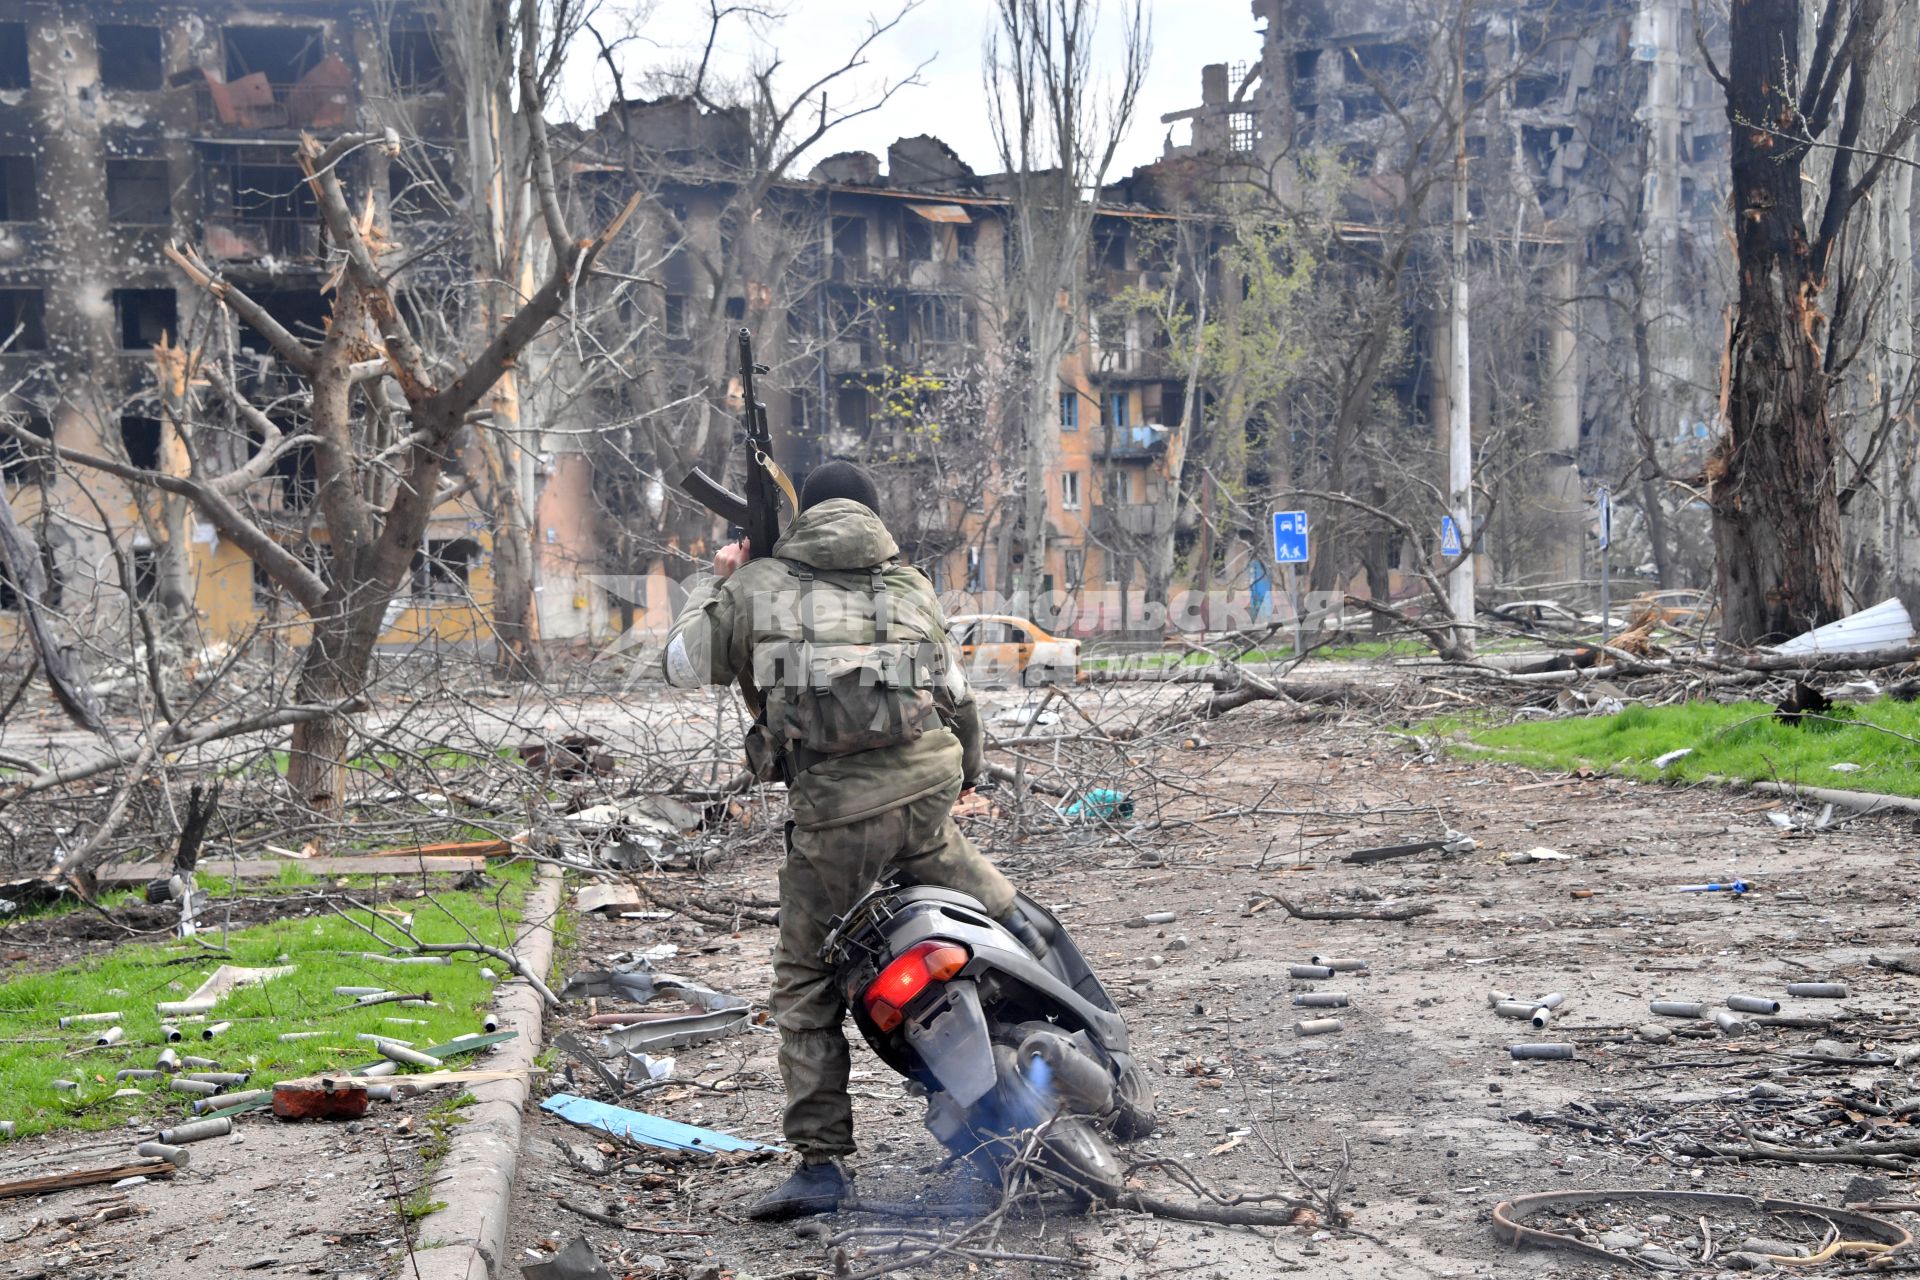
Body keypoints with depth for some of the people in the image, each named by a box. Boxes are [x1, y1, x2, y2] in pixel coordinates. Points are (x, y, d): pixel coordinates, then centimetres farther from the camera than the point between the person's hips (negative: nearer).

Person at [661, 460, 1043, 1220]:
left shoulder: (758, 585, 11)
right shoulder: (910, 585, 19)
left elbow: (684, 664, 19)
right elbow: (957, 700, 20)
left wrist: (715, 582, 32)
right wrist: (965, 774, 37)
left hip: (833, 808, -2)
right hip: (928, 784, 2)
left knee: (806, 983, 9)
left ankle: (821, 1163, 9)